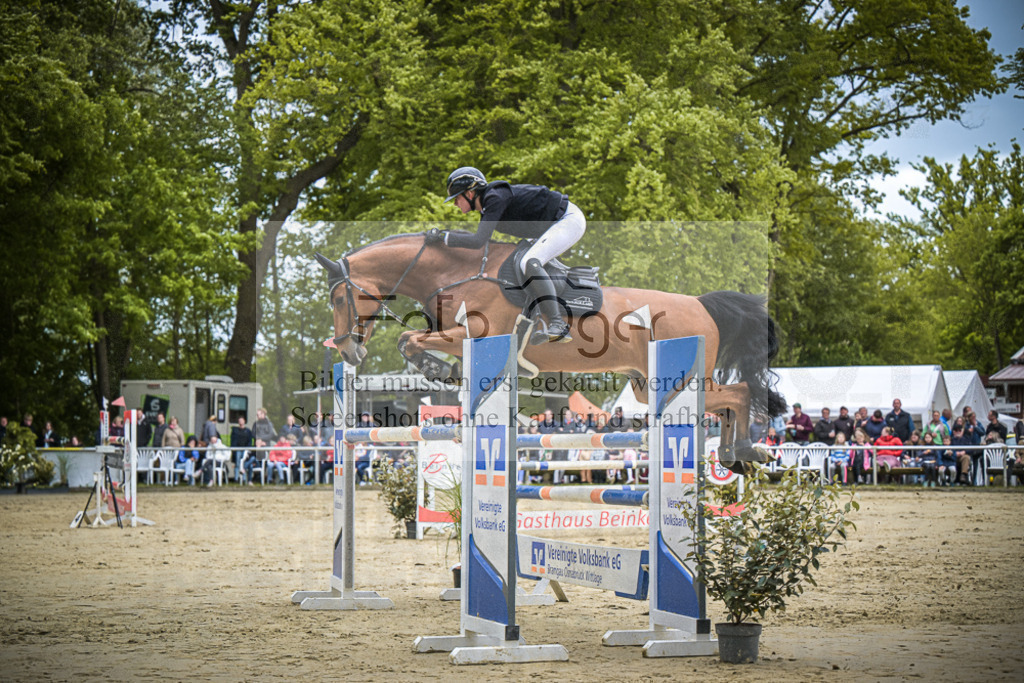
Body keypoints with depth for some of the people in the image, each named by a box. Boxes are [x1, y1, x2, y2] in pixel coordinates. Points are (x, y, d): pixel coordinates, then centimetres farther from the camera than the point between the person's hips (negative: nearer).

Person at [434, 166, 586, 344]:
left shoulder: (496, 198, -21)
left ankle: (557, 325, -30)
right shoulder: (487, 205, 9)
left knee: (530, 263, -26)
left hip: (570, 219, -11)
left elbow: (478, 241, -28)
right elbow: (479, 242, 23)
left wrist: (442, 237, -21)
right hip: (553, 224, 11)